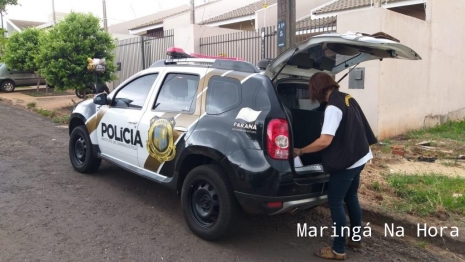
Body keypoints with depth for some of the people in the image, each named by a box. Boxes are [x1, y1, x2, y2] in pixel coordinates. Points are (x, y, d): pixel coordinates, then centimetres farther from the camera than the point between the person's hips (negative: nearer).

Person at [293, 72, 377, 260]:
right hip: (358, 157, 10)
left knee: (335, 203, 0)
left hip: (345, 162, -10)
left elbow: (325, 141, -28)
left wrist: (300, 151, -18)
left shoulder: (333, 107, -22)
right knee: (351, 197, 22)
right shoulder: (347, 98, 6)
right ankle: (355, 238, 37)